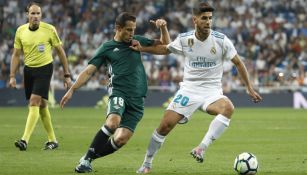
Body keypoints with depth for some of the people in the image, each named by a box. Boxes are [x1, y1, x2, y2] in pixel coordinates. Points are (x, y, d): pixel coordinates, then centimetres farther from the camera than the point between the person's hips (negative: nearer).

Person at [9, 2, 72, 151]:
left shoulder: (49, 29, -8)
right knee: (42, 105, 10)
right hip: (28, 70, 4)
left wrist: (67, 75, 1)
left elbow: (60, 52, 0)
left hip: (44, 69, -4)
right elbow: (16, 55, 8)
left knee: (34, 103, -17)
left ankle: (25, 140, -23)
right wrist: (12, 76, 1)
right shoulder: (20, 31, 1)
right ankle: (52, 140, 22)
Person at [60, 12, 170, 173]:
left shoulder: (137, 41, 19)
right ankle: (86, 159, -22)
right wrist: (72, 90, -4)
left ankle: (90, 158, 6)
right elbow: (88, 71, 5)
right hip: (119, 93, -3)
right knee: (113, 122, -34)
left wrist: (163, 28, 7)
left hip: (137, 100, 3)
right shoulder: (107, 48, 8)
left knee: (121, 139, -14)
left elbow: (165, 45, 25)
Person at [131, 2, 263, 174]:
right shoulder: (184, 39, -3)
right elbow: (165, 49, 17)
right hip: (189, 89, 1)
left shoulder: (221, 40, -9)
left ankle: (201, 149, -35)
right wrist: (142, 49, 4)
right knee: (165, 125, -9)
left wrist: (250, 88, 0)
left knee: (228, 108, -35)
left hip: (212, 92, -1)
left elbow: (238, 63, 2)